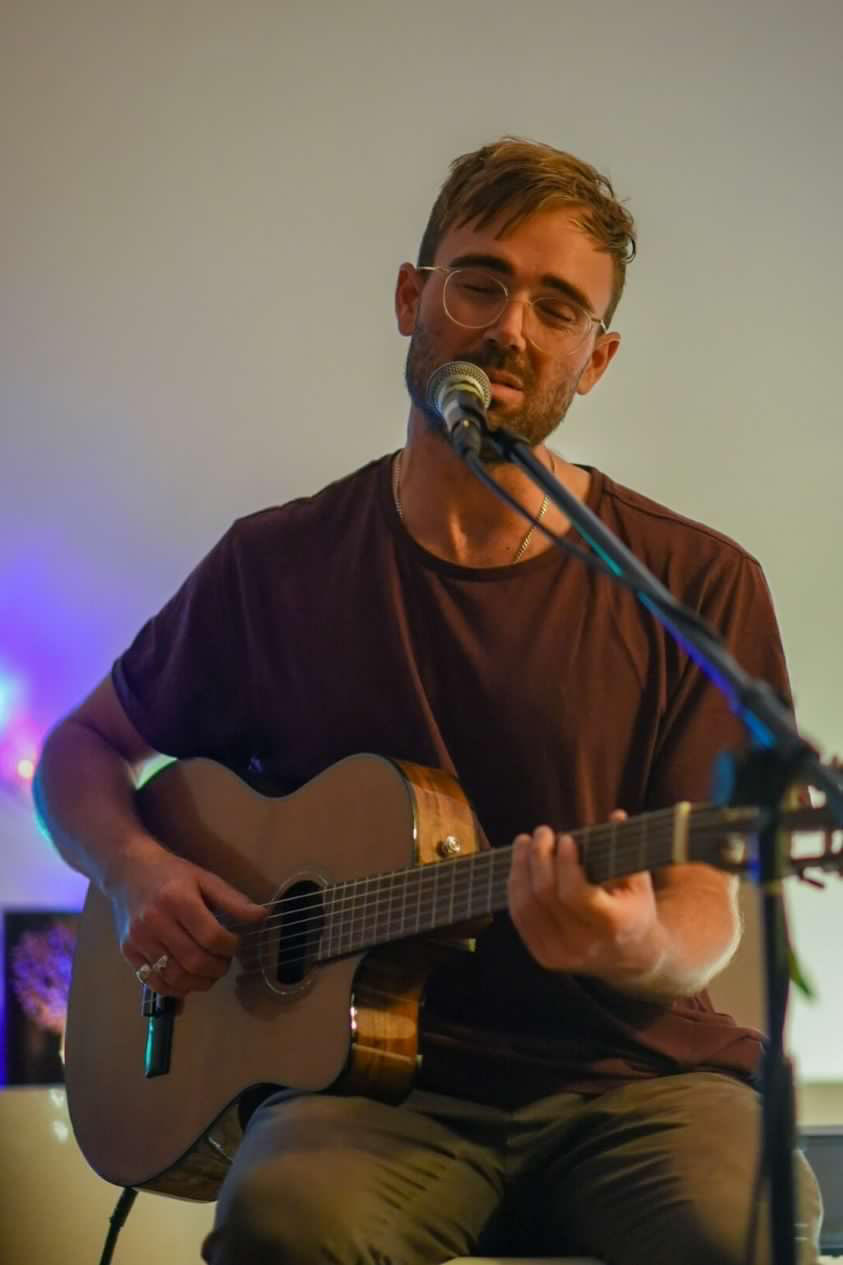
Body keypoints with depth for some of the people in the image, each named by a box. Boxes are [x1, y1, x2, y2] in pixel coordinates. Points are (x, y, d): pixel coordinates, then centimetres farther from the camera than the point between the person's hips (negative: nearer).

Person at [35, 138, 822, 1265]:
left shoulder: (698, 585, 1)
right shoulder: (278, 566, 7)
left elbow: (704, 910, -1)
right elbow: (82, 748, 21)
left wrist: (642, 950, -25)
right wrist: (137, 871, -1)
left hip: (627, 1069, 0)